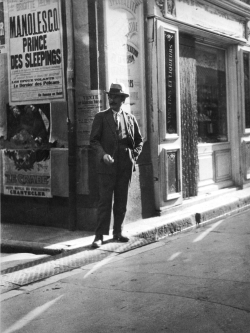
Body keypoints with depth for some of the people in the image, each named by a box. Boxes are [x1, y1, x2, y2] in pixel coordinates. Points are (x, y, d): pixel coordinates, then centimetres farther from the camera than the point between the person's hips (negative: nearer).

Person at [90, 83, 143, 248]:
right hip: (107, 166, -3)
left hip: (126, 166, 3)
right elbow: (94, 140, 0)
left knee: (122, 201, 8)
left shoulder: (130, 118, 12)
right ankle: (100, 235, -1)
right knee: (105, 201, -5)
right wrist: (103, 154, -16)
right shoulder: (101, 117, 4)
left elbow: (139, 140, 19)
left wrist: (134, 155, 4)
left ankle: (118, 232, 18)